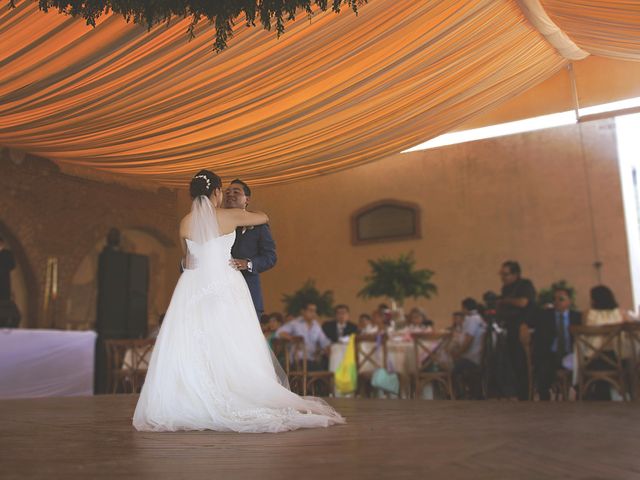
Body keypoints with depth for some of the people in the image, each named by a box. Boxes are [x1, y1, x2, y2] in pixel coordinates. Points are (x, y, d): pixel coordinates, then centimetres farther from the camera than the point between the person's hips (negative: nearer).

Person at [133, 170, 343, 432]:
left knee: (190, 350, 3)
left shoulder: (185, 222, 5)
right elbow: (264, 218, 15)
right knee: (231, 349, 0)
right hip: (225, 287, -2)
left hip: (194, 288, 2)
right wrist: (246, 211, 36)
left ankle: (190, 406, 3)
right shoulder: (231, 216, -2)